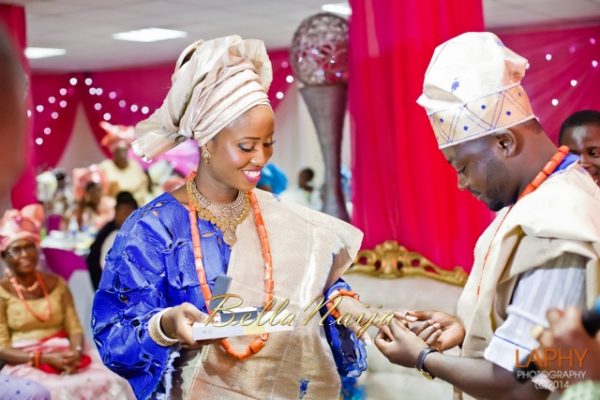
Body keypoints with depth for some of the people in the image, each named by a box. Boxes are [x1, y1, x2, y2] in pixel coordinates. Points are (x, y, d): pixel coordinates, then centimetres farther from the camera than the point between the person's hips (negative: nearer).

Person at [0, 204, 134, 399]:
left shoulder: (56, 283, 13)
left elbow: (74, 328, 8)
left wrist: (76, 351, -16)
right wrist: (45, 358, -18)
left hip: (65, 358, 4)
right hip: (25, 365, -4)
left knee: (108, 382, -25)